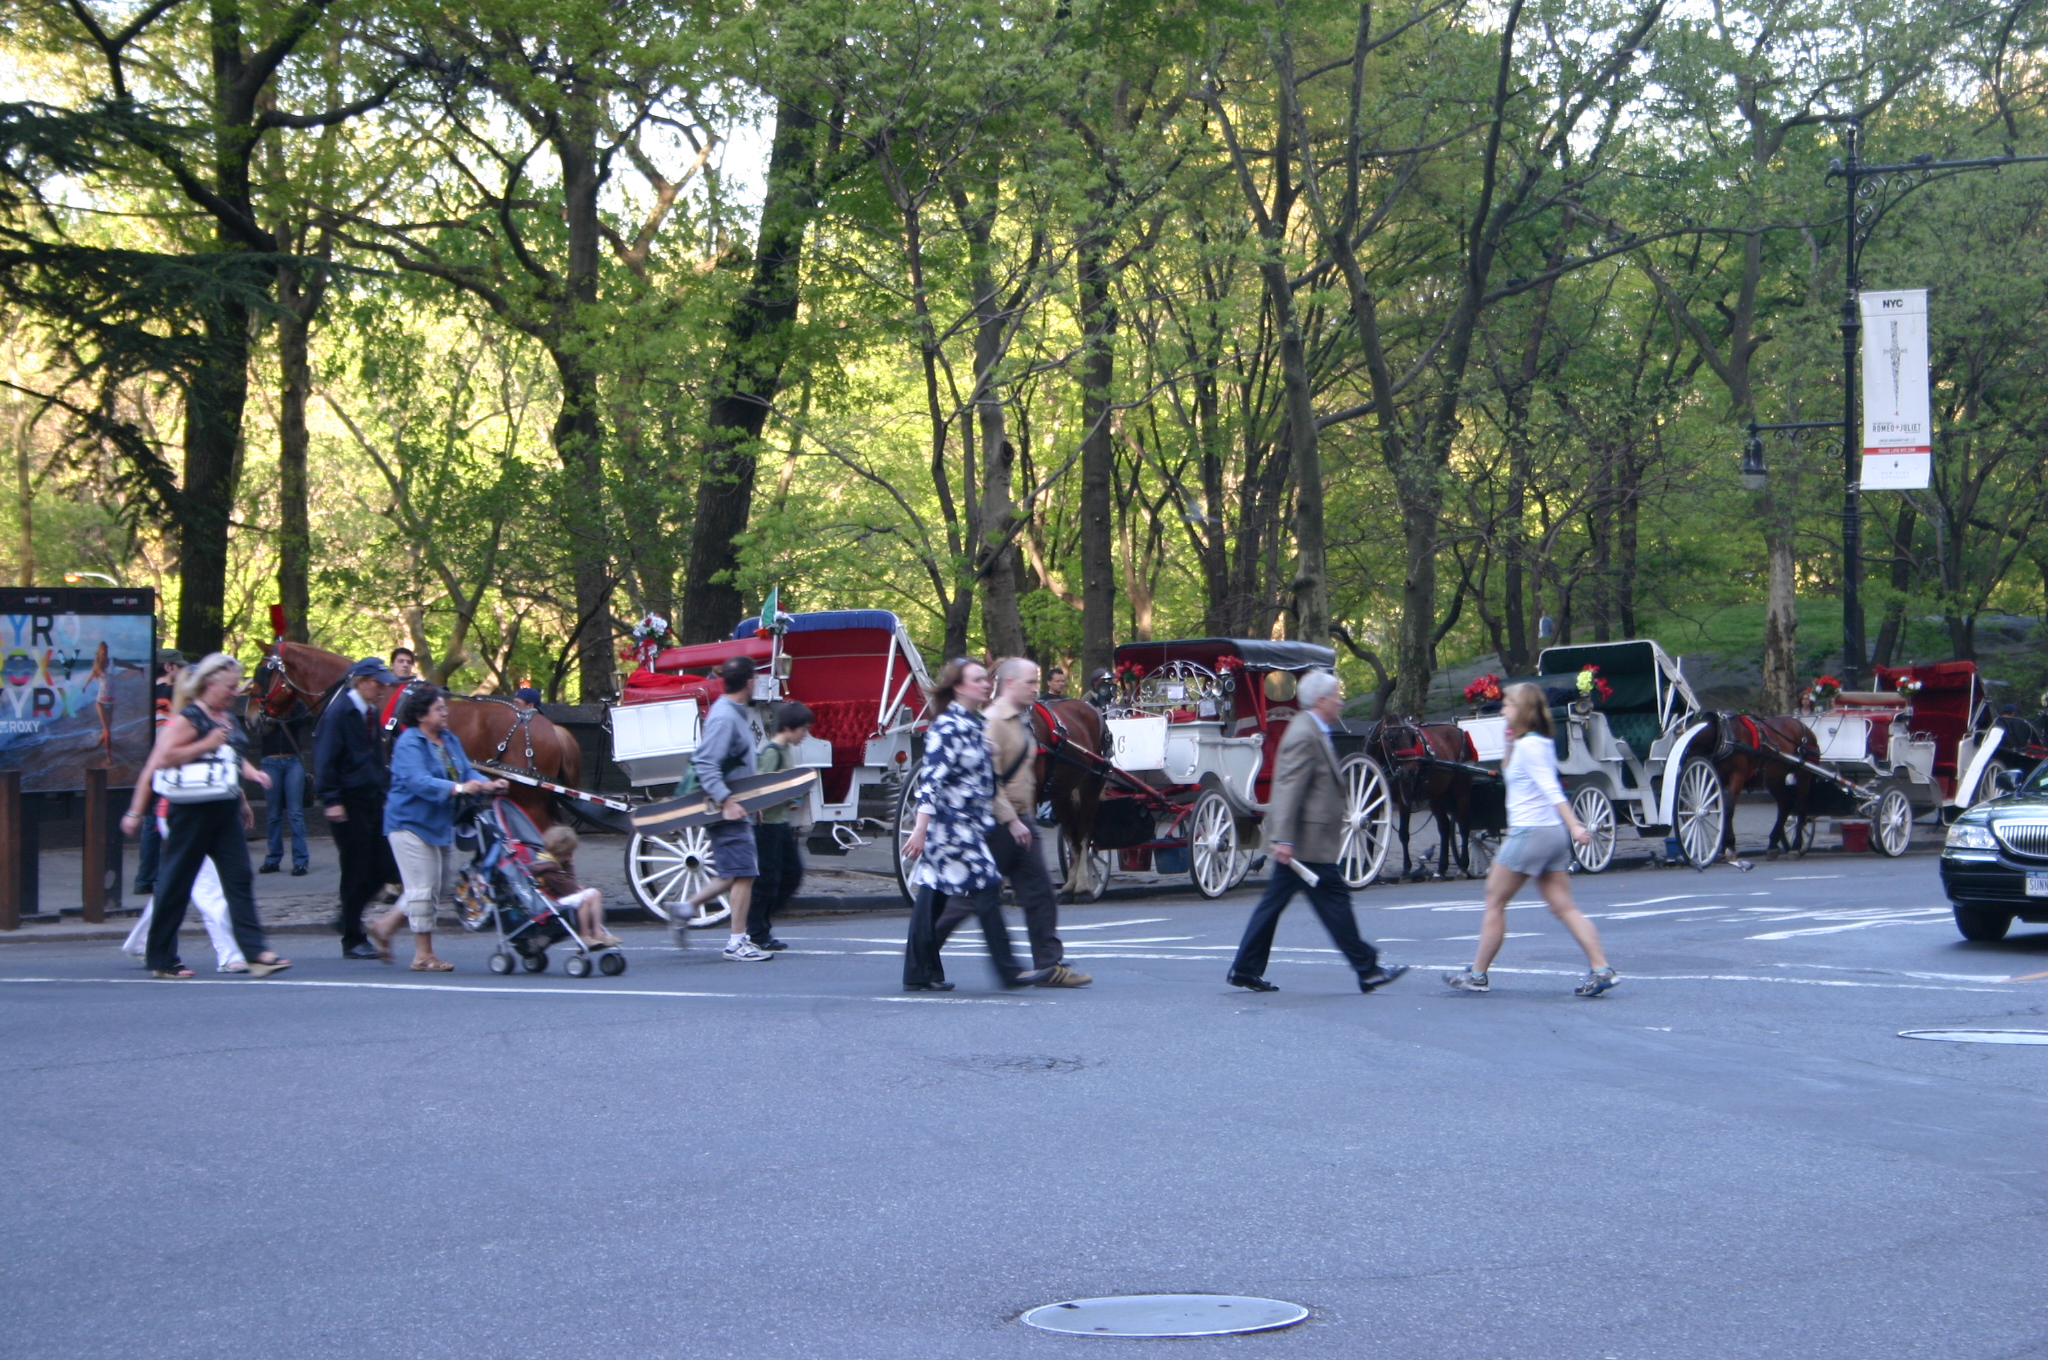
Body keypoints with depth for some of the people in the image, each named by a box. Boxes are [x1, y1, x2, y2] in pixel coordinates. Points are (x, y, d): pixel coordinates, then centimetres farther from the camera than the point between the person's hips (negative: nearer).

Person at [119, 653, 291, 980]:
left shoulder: (227, 719, 16)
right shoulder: (188, 719, -10)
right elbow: (160, 759, -19)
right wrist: (206, 744, -20)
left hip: (226, 811, 8)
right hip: (192, 811, -8)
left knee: (240, 879, -2)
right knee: (176, 884, 1)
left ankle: (256, 953, -8)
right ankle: (161, 960, 10)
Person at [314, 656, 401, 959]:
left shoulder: (371, 712, 13)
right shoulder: (339, 712, -13)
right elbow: (325, 760, -17)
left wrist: (386, 786, 14)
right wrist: (331, 800, -22)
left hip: (373, 798, 8)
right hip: (348, 803, -8)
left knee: (384, 868, 4)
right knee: (357, 871, -2)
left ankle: (348, 918, 24)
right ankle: (353, 941, 8)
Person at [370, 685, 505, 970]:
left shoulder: (450, 740, 10)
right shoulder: (409, 744, -17)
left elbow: (466, 772, 6)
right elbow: (419, 781, -29)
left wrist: (488, 784, -16)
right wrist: (458, 788, -41)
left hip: (441, 825, 9)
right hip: (411, 823, -9)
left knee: (443, 886, 13)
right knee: (423, 888, -6)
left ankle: (385, 927, 25)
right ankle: (423, 955, 3)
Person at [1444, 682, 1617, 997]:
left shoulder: (1528, 745, -12)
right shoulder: (1542, 743, 15)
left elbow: (1551, 789, -21)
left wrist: (1574, 826, -28)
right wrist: (1511, 746, 15)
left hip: (1530, 832, -9)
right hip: (1553, 833, 9)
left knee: (1494, 903, 3)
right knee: (1563, 907, 4)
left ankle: (1477, 975, 10)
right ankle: (1600, 969, -8)